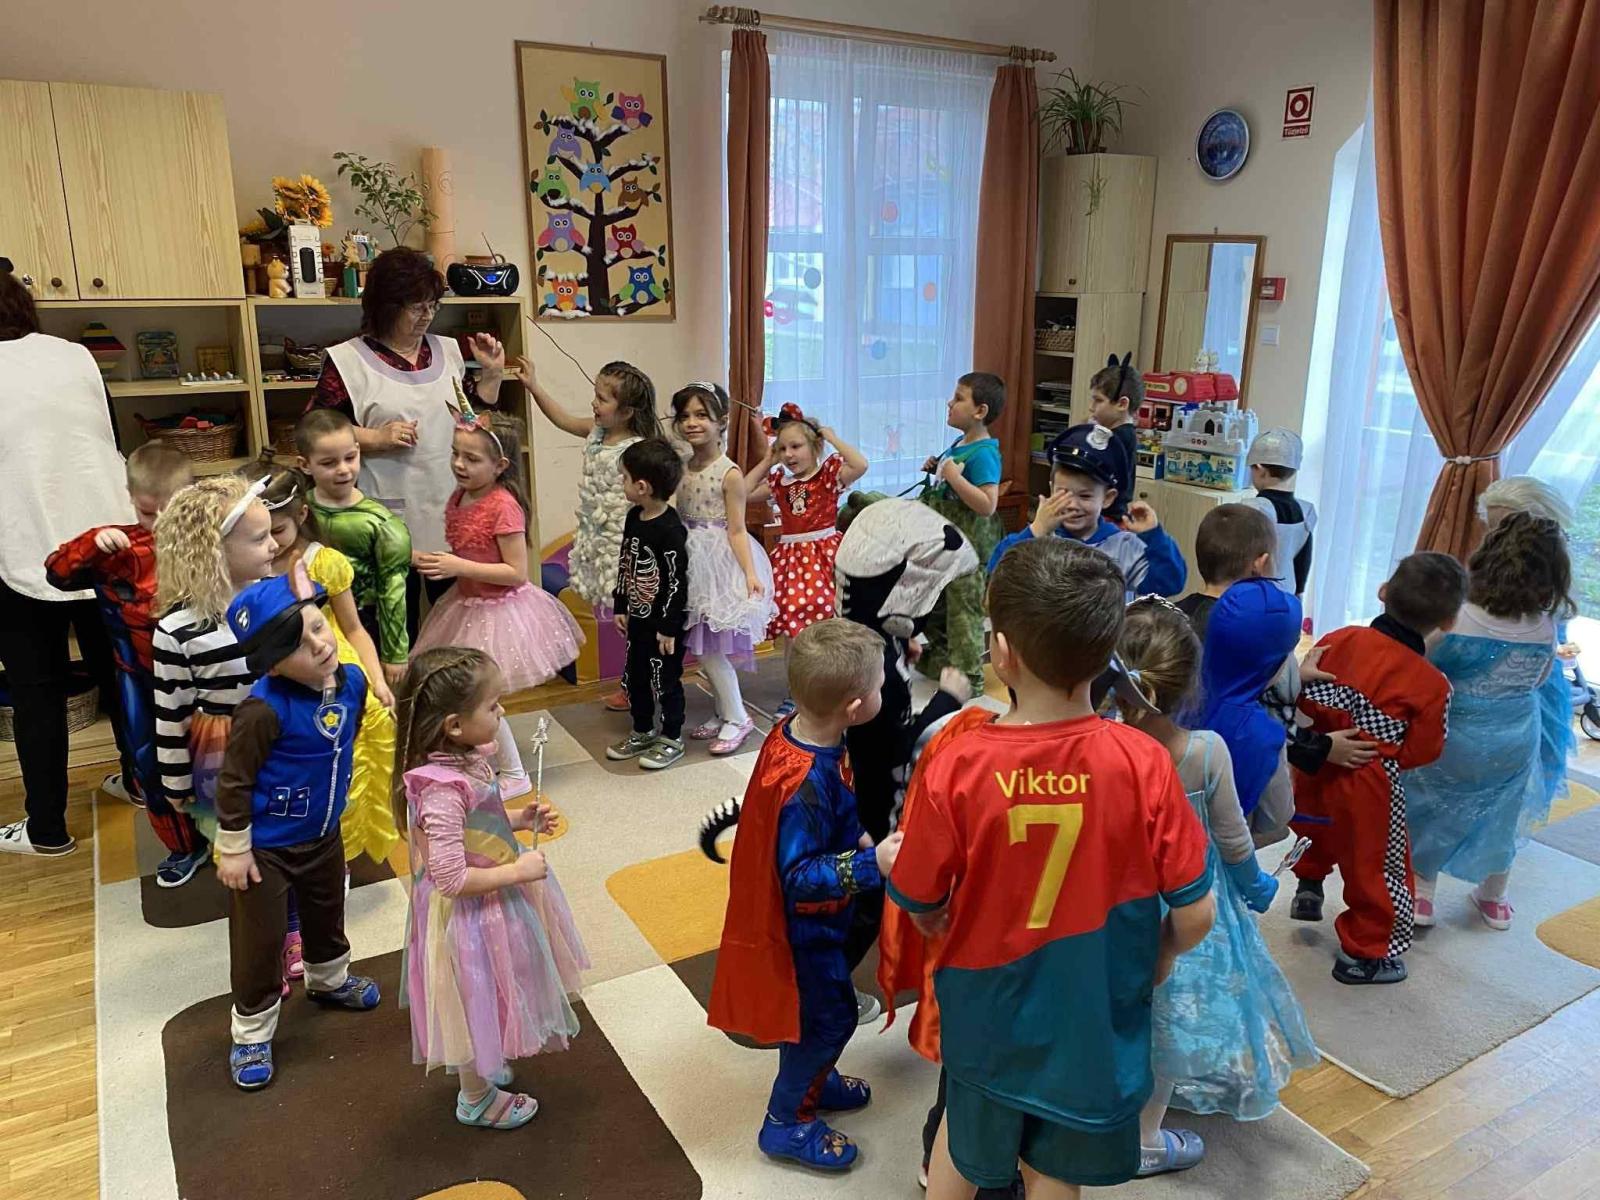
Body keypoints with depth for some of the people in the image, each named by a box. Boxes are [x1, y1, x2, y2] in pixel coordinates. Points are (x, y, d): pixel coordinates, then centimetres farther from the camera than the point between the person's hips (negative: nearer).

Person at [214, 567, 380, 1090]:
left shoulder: (352, 680, -12)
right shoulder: (264, 710, -32)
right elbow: (234, 781, -21)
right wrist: (233, 850, -14)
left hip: (323, 836, 6)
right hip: (265, 847, -6)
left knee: (326, 915, 27)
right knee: (260, 940, 9)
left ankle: (329, 980, 55)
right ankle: (252, 1033, 31)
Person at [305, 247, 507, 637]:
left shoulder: (447, 350, 10)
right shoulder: (347, 360, -5)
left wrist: (492, 374, 5)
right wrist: (376, 438, -17)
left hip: (452, 513, 4)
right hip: (393, 518, -4)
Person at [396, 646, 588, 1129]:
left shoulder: (464, 760, -7)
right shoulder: (441, 790, -35)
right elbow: (452, 879, -32)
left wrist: (520, 820, -2)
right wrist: (518, 871, -24)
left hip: (492, 904, 9)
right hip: (470, 915, -8)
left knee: (492, 996, 29)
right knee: (477, 1001, 15)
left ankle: (487, 1065, 54)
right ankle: (476, 1099, 39)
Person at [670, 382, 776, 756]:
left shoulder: (729, 473, -12)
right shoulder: (682, 469, 5)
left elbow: (736, 530, -12)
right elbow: (679, 521, 11)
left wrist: (750, 573, -20)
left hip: (718, 564, -6)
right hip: (691, 561, 7)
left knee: (707, 646, -6)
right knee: (702, 647, 11)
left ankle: (737, 718, 9)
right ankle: (723, 715, 25)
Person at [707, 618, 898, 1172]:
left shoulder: (795, 730, -11)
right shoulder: (807, 783, -37)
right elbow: (800, 878, -32)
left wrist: (857, 838, 8)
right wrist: (872, 865, -39)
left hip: (806, 918, 8)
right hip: (800, 925, -8)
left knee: (815, 1010, 26)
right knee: (830, 1016, 10)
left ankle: (812, 1081, 49)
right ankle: (786, 1122, 29)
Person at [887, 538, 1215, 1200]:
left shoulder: (954, 768, -27)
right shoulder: (1144, 763, -24)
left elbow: (920, 906, -12)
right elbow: (1196, 914, -15)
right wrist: (1153, 966, 7)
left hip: (985, 1005, 0)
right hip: (1094, 1016, 1)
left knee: (964, 1135, 28)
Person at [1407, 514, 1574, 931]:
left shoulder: (1456, 620, -27)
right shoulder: (1545, 629, -14)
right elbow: (1538, 680, 2)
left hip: (1452, 741, -3)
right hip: (1513, 747, 4)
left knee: (1431, 811, 17)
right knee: (1500, 815, 24)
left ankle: (1421, 896, 26)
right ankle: (1493, 899, 42)